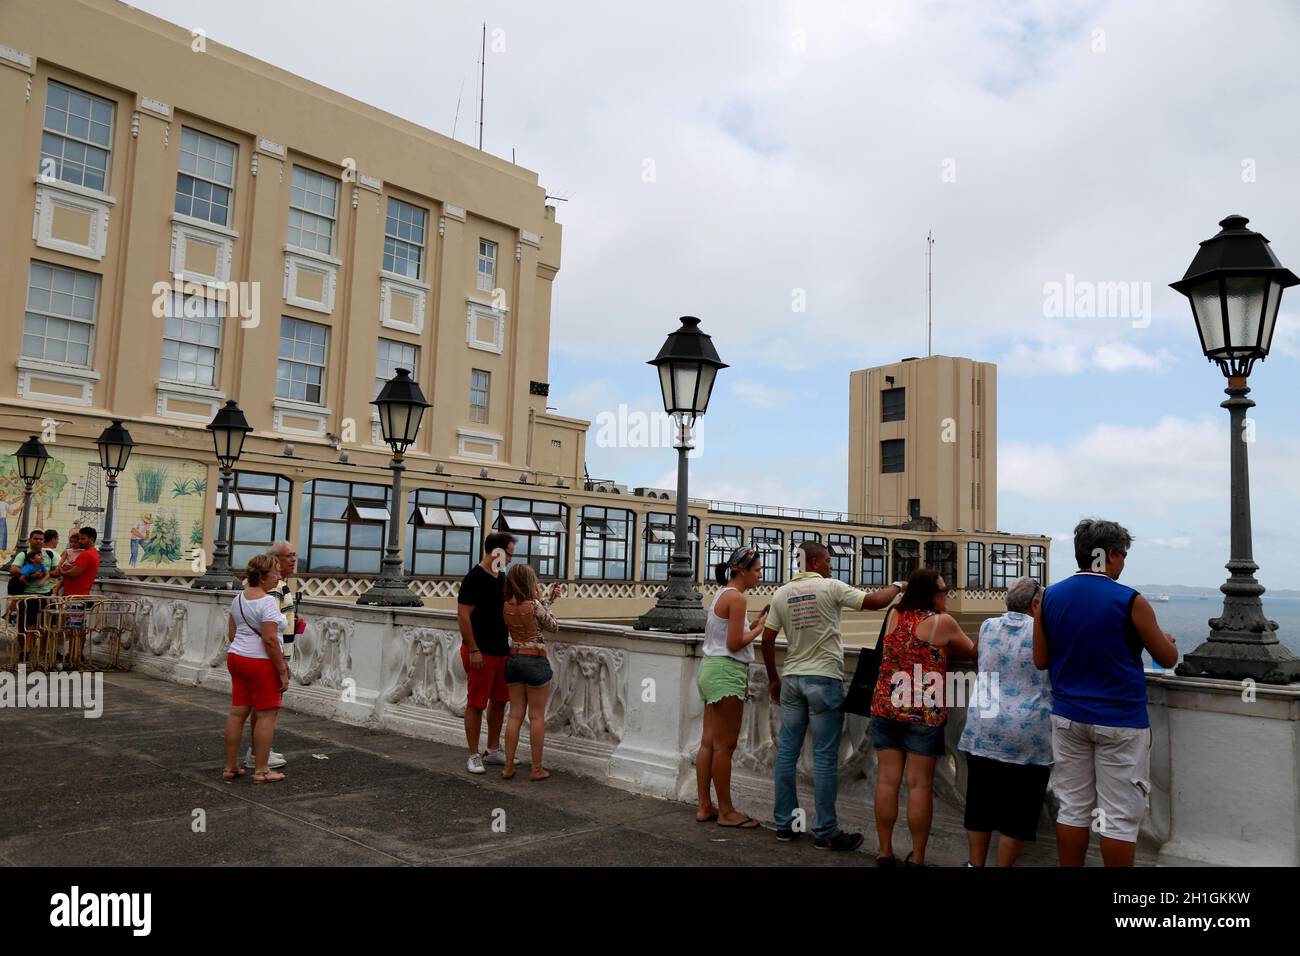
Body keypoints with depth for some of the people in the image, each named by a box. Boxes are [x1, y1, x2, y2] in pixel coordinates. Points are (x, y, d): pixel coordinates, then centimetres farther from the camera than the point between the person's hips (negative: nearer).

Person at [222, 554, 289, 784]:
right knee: (266, 715, 1)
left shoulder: (239, 598, 9)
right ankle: (261, 771, 7)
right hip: (261, 663, -9)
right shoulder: (267, 601, -18)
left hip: (236, 658, 9)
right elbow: (269, 639, -21)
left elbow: (231, 634, 15)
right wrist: (282, 670, -16)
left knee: (237, 712, 14)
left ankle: (230, 767, 22)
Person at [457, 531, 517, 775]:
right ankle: (474, 756, 9)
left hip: (501, 650, 9)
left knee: (499, 700, 14)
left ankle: (493, 751, 26)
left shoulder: (501, 577, 11)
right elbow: (463, 616, -17)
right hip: (480, 652, -8)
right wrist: (473, 650, -19)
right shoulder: (475, 578, -15)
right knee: (476, 704, 0)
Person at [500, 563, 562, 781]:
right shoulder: (534, 605, -16)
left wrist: (547, 597, 22)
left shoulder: (506, 606, 2)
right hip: (535, 660, -6)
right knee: (537, 717, 4)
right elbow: (553, 627, -2)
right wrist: (544, 600, 1)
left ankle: (508, 767, 14)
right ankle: (536, 769, 10)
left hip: (513, 659, 6)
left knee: (515, 715, 12)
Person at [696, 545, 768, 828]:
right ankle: (726, 812, 6)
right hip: (726, 673, -10)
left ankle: (705, 807, 17)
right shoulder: (737, 597, -14)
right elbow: (734, 644, -16)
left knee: (709, 743, 11)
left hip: (711, 668, 10)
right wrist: (759, 628, -4)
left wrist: (753, 624, 9)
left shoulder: (721, 594, 15)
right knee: (724, 746, -2)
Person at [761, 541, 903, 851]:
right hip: (824, 679, -5)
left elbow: (767, 640, 7)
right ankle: (826, 832, 6)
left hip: (792, 679, 5)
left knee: (787, 752, 9)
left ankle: (784, 824, 16)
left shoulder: (782, 593, 6)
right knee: (825, 757, 0)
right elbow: (874, 602, -10)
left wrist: (774, 679, 17)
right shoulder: (831, 587, -9)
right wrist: (895, 587, 11)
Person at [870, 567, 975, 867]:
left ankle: (885, 852, 11)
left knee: (887, 780, 5)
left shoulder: (893, 615, 8)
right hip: (923, 713, -4)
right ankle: (917, 857, 9)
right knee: (920, 785, 3)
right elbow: (972, 652, 7)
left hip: (886, 708, 4)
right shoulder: (942, 621, -6)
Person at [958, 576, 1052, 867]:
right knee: (1017, 811, 7)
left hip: (982, 732, 4)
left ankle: (976, 863, 23)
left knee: (980, 805, 14)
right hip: (1028, 738, -4)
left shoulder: (988, 626, 5)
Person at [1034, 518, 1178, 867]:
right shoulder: (1130, 602, -13)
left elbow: (1041, 660, 5)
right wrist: (1167, 640, 21)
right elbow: (1168, 659, 0)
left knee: (1072, 809, 12)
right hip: (1120, 722, -4)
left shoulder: (1049, 597, -1)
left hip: (1068, 717, 4)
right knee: (1119, 817, 5)